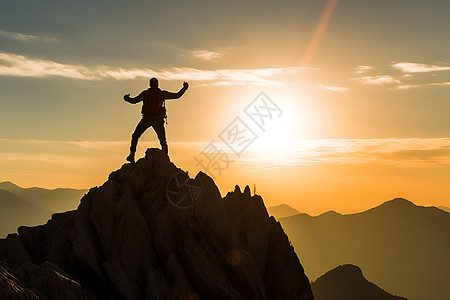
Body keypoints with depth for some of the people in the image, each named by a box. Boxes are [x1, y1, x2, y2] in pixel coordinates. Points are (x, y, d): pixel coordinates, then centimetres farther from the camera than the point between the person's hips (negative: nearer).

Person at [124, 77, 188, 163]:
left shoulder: (145, 93, 8)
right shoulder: (162, 93, 6)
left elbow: (133, 101, 11)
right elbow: (177, 95, 8)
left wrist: (127, 98, 32)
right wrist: (184, 88, 22)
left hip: (146, 118, 0)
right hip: (158, 119, 0)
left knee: (135, 136, 16)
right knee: (163, 142, 7)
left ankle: (132, 155, 4)